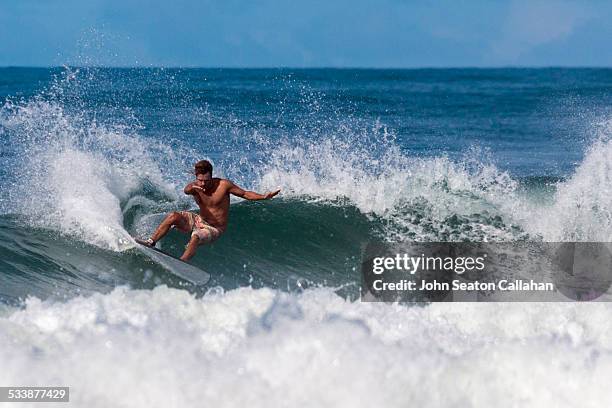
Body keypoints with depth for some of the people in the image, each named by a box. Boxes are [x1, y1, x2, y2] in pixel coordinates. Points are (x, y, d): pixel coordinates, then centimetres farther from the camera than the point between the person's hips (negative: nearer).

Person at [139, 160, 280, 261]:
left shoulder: (223, 184, -17)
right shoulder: (194, 187, -11)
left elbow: (245, 194, -8)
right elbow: (186, 190, -36)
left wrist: (264, 196, -23)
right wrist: (192, 187, -61)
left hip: (214, 228, -4)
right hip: (200, 221, 4)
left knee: (195, 238, -35)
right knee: (173, 216, -16)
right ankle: (151, 242, -11)